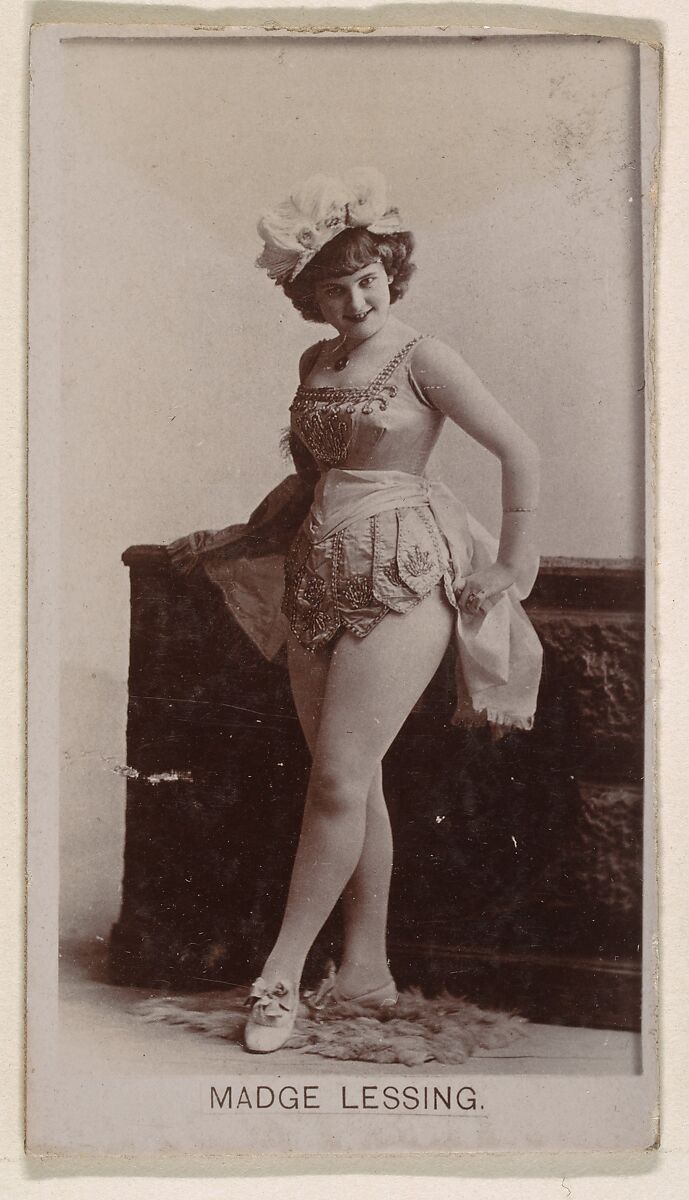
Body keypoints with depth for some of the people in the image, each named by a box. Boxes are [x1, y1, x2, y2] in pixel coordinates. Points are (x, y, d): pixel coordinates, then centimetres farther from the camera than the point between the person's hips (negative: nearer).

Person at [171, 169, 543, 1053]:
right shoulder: (316, 363, 13)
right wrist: (275, 507, 15)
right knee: (350, 781, 7)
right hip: (317, 578, 7)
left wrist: (512, 569, -5)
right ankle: (366, 967, 17)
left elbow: (521, 453, -7)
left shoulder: (424, 361, -6)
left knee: (339, 779, -9)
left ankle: (281, 970, 1)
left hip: (401, 581, -7)